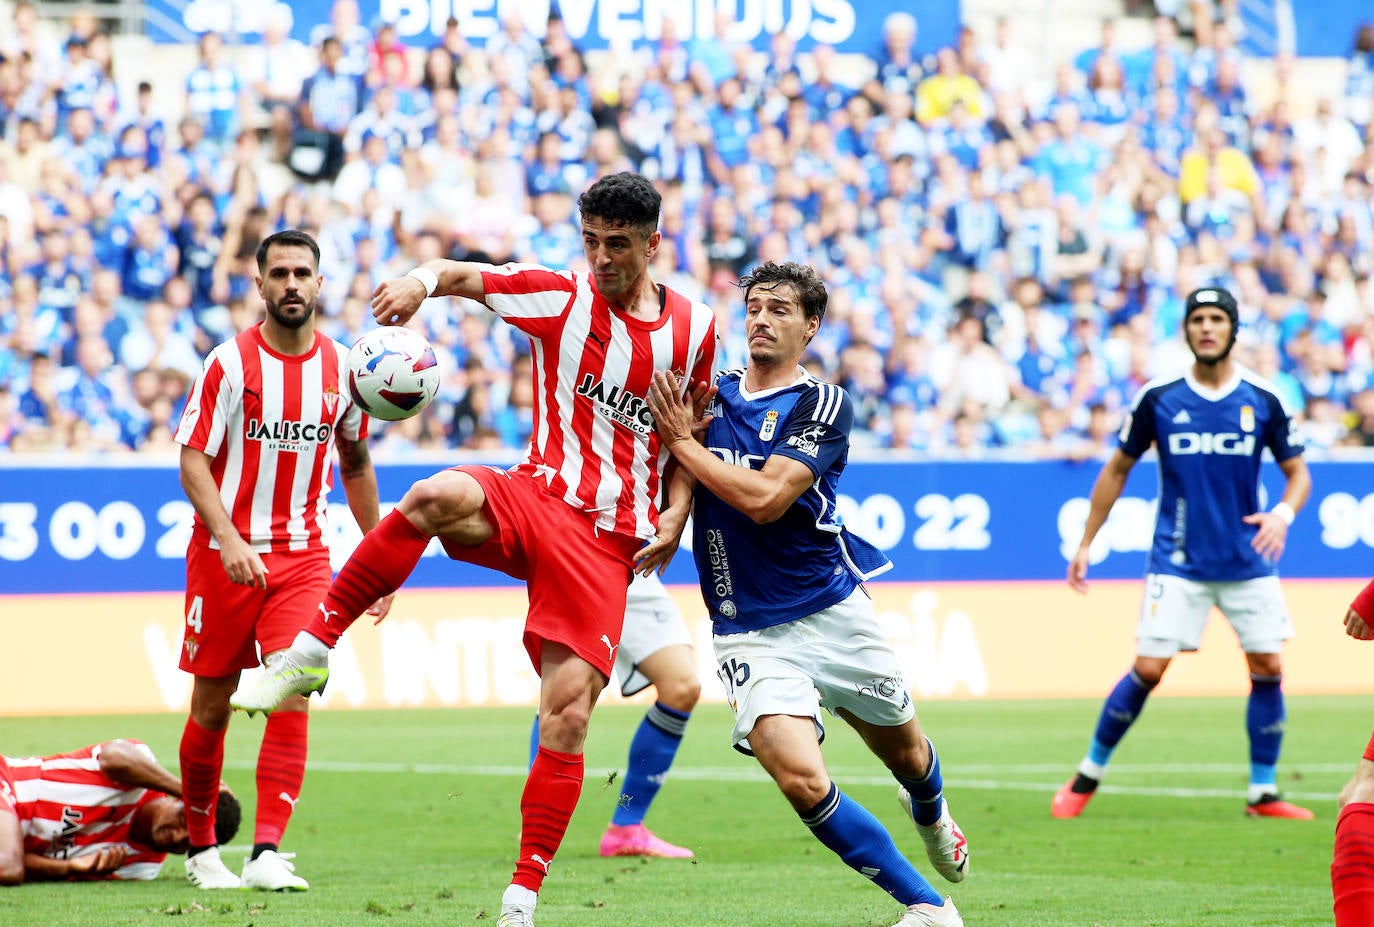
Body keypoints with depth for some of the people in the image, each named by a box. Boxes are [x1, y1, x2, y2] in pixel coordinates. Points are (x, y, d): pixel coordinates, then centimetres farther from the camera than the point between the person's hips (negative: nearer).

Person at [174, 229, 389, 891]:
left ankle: (266, 854, -17)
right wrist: (228, 537, -23)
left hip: (303, 556, 2)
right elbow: (193, 459, -9)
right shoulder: (229, 364, -8)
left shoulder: (341, 368, 4)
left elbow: (355, 463, 17)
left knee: (292, 696, -14)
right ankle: (200, 847, 23)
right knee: (211, 706, 5)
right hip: (224, 554, -2)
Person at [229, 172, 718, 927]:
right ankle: (308, 656, -28)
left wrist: (676, 511, 2)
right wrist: (422, 281, -22)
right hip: (535, 496, 0)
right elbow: (461, 275, 2)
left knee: (567, 714, -12)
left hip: (607, 541, 0)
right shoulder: (560, 295, 4)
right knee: (434, 497, -36)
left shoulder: (694, 328, 8)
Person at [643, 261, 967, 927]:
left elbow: (764, 498, -20)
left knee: (905, 753, 17)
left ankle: (929, 813, 57)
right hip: (750, 634, 1)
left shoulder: (823, 405, -8)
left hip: (834, 613, -1)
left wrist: (682, 442, -14)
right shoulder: (711, 394, 7)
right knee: (801, 777, -20)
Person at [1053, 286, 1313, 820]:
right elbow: (1117, 469, 9)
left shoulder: (1263, 400, 0)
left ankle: (1263, 793, 9)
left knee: (1268, 668, -3)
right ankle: (1087, 776, 8)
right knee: (1148, 669, -8)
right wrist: (1085, 545, 9)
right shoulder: (1158, 398, -2)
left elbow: (1298, 472, 8)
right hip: (1178, 561, -2)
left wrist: (1283, 513, -14)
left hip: (1249, 561, 2)